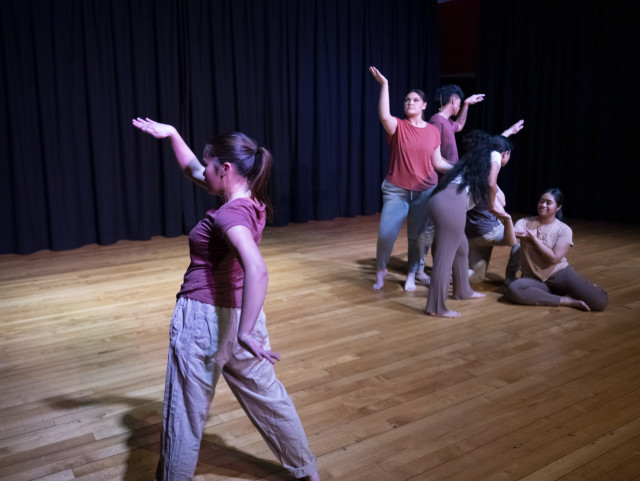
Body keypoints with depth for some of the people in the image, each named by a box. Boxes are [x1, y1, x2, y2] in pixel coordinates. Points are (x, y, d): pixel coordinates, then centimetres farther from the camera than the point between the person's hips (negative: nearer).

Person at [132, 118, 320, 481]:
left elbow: (257, 270, -39)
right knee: (267, 396, 23)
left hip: (205, 318, -9)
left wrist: (243, 333, -39)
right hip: (239, 313, 9)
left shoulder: (230, 214, -21)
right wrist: (172, 134, 13)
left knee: (186, 414, 10)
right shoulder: (251, 202, 4)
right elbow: (192, 172, 18)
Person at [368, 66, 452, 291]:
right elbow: (384, 115, -27)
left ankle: (411, 275, 28)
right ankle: (380, 270, 20)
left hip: (425, 191, 2)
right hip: (396, 190, -2)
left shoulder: (432, 131, 5)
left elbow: (437, 162, 10)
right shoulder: (397, 126, -4)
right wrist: (384, 84, -29)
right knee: (386, 233, -8)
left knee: (417, 235, 6)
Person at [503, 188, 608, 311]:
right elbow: (512, 242, -18)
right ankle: (565, 300, -19)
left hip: (560, 274, -1)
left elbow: (554, 258, -13)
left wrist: (532, 237, -15)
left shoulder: (564, 229, -3)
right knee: (513, 290, -36)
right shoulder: (525, 223, 1)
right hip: (533, 279, 2)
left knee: (600, 301, -23)